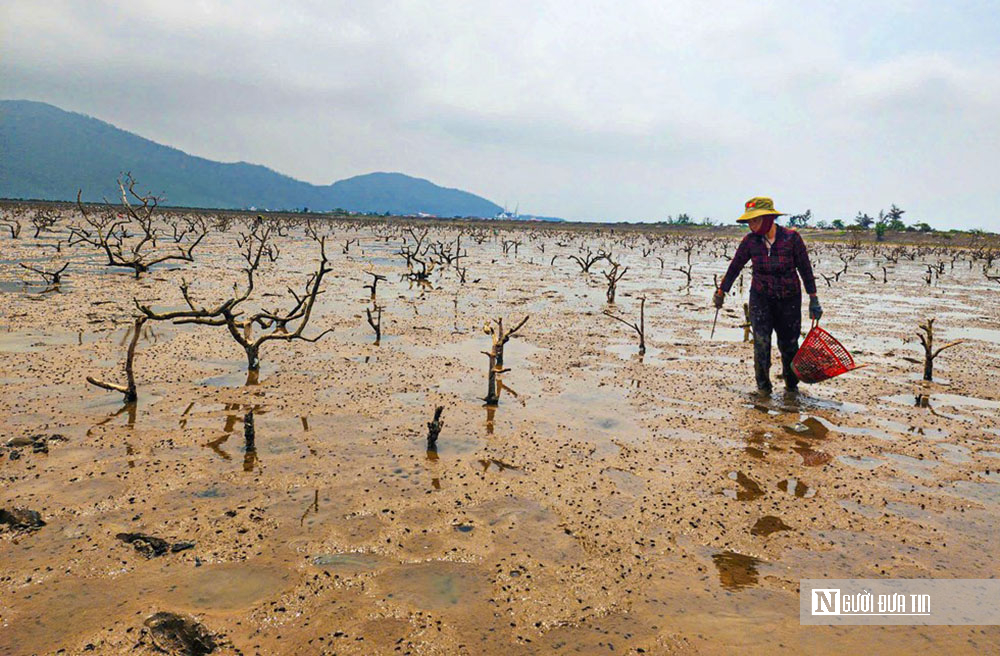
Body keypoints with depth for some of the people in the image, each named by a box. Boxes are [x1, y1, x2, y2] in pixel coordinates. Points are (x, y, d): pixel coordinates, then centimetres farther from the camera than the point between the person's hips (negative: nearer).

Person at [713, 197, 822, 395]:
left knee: (788, 343, 8)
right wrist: (721, 291, 11)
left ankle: (792, 385, 29)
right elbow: (735, 266, 6)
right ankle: (763, 386, 5)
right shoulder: (750, 241, -7)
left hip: (789, 298, -1)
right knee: (761, 341, -10)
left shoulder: (791, 238, -13)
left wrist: (813, 299, -4)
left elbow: (805, 269, -5)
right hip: (760, 297, 1)